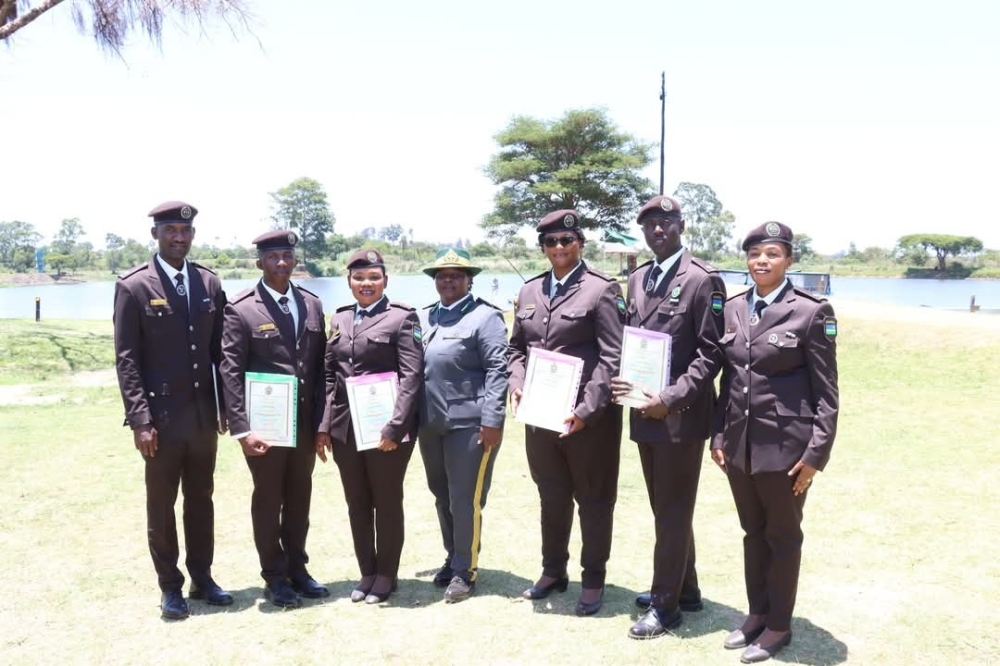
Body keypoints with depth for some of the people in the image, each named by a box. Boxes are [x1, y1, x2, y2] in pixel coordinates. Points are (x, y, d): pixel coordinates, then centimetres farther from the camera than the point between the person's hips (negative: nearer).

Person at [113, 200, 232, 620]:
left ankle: (202, 578, 27)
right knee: (161, 505, 8)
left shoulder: (209, 283, 7)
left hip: (204, 413, 4)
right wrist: (140, 419, -14)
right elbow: (126, 359, -8)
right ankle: (170, 587, 21)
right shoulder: (133, 286, -6)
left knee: (201, 500, 13)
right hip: (161, 415, -4)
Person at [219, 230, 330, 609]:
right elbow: (231, 372, -10)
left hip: (305, 423, 4)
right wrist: (242, 428, -16)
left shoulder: (312, 305, 6)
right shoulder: (241, 309, -8)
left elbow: (321, 367, 8)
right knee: (268, 501, 9)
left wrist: (322, 421, 4)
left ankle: (297, 569, 31)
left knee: (299, 499, 14)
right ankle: (274, 578, 23)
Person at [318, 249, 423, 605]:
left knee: (387, 503, 7)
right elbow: (329, 376, 11)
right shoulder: (339, 319, 12)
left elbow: (411, 376, -12)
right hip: (345, 428, 5)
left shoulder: (402, 317, -4)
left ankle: (386, 575, 22)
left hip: (385, 427, -5)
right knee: (357, 505, 13)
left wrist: (394, 427, -19)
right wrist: (323, 426, 4)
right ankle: (366, 572, 28)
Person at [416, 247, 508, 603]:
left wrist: (492, 420, -17)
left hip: (470, 422, -6)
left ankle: (464, 570, 12)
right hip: (430, 423, 6)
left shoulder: (485, 316, -4)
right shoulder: (423, 317, 15)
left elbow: (497, 370, -11)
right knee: (442, 497, 15)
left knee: (465, 500, -1)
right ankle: (452, 559, 30)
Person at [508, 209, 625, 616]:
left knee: (593, 499, 8)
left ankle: (593, 579, 23)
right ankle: (553, 571, 34)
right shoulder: (529, 291, 11)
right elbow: (517, 346, 17)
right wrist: (517, 384, -3)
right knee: (551, 497, 18)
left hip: (588, 417, -5)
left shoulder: (602, 289, -7)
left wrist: (586, 410, -19)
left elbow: (612, 357, -12)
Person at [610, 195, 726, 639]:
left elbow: (711, 354, -13)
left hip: (681, 416, -7)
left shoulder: (703, 280, -10)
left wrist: (672, 399, -20)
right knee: (665, 509, 17)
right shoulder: (636, 280, 12)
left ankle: (666, 604, 15)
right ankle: (684, 589, 33)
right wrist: (619, 379, -2)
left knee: (673, 512, 3)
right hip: (645, 414, 7)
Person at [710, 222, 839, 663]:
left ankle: (779, 625, 26)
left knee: (783, 536, 10)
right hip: (739, 442, 5)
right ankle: (757, 613, 33)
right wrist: (718, 435, 7)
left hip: (785, 445, -5)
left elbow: (826, 391, -8)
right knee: (753, 533, 17)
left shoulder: (811, 311, -9)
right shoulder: (732, 308, 5)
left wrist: (817, 452, -12)